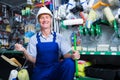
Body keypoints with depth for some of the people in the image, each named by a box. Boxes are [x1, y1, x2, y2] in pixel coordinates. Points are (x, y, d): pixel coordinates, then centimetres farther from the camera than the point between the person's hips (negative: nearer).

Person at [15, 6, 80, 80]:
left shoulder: (58, 37, 1)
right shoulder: (34, 39, 1)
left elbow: (66, 54, -4)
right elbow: (33, 60, 0)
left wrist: (72, 56, -26)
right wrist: (24, 51, -17)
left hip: (56, 70, 2)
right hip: (40, 71, -1)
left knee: (69, 62, -28)